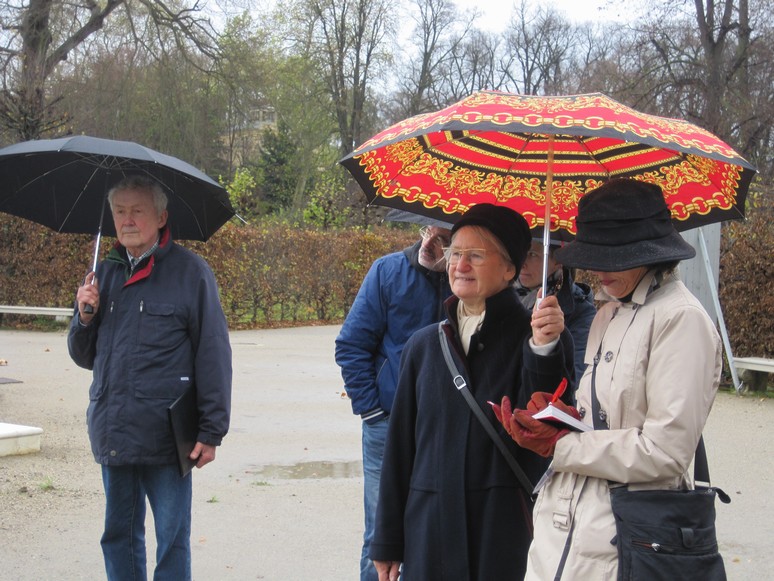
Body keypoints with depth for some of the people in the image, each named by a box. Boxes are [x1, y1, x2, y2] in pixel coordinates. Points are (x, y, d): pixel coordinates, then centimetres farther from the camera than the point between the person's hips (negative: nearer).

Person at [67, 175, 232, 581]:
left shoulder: (190, 272, -5)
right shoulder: (103, 274, 11)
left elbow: (213, 355, -6)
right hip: (113, 435, 5)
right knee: (119, 536, 14)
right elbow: (84, 356, 16)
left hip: (166, 437, -5)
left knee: (172, 540, 4)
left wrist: (212, 431, -9)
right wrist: (84, 317, -4)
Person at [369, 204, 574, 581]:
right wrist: (387, 542, 10)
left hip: (505, 533, -3)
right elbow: (400, 446, 9)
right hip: (429, 526, 3)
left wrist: (543, 350, -27)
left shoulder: (534, 338, -4)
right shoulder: (424, 345, 7)